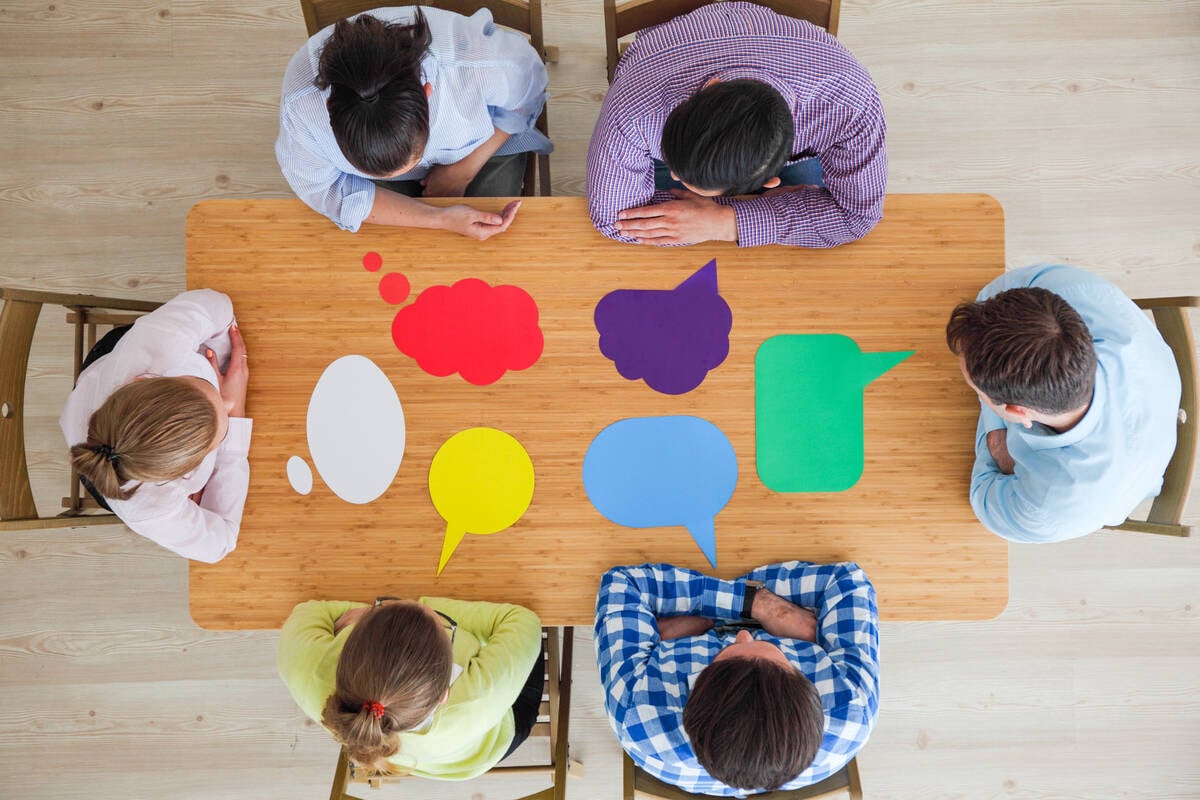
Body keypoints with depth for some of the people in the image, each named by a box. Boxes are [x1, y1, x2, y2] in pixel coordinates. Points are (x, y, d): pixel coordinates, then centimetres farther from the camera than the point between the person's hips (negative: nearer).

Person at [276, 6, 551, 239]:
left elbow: (525, 97, -17)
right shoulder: (299, 105, -40)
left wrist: (462, 171, -22)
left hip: (485, 143, 0)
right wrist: (439, 218, -38)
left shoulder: (483, 66, -40)